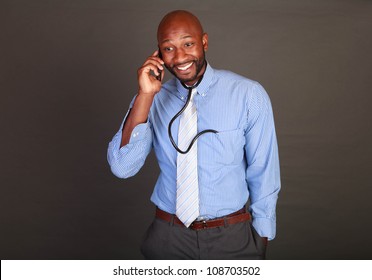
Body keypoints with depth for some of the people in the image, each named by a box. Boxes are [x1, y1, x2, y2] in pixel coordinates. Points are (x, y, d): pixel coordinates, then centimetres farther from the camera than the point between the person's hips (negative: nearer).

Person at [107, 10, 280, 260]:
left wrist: (261, 238, 3)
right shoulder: (152, 100, -5)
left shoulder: (248, 95, -12)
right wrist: (146, 95, -22)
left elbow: (263, 174, -5)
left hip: (232, 238, -1)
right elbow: (122, 168, -15)